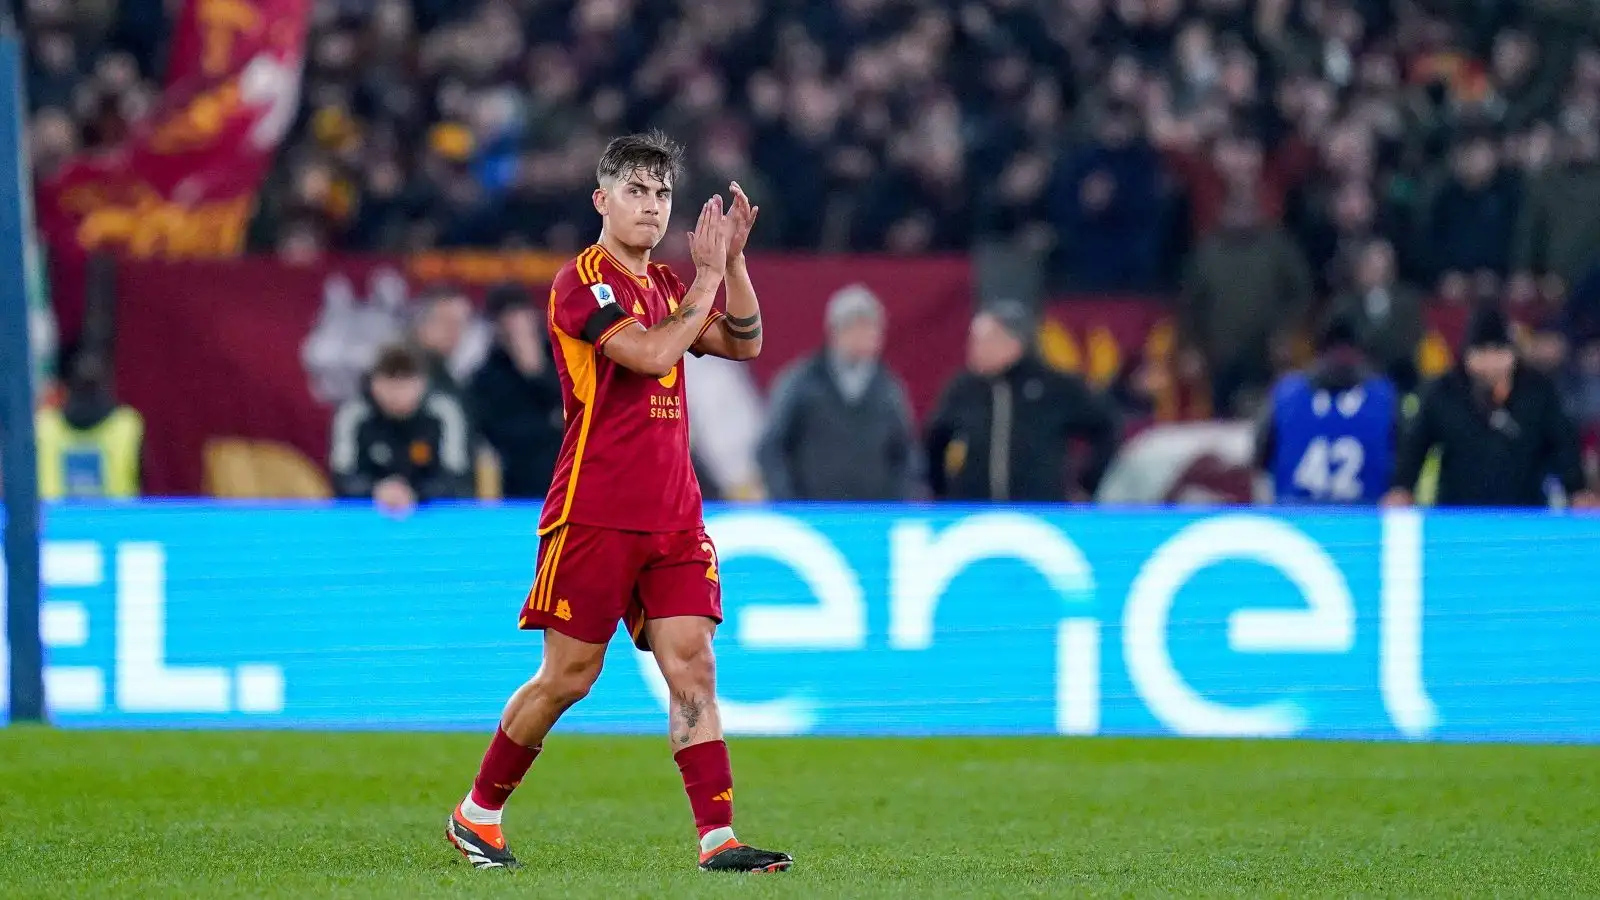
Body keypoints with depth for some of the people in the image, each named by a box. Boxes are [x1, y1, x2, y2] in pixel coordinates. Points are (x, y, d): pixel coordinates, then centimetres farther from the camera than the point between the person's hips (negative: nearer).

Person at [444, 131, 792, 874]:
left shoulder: (664, 285, 16)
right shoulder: (582, 281, -8)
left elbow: (744, 344, 13)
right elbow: (651, 354, -21)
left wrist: (732, 260, 3)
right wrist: (707, 276, -13)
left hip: (673, 519, 6)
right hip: (594, 517, -6)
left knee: (692, 668, -5)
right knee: (568, 675, 0)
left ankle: (718, 839, -11)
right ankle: (477, 813, 17)